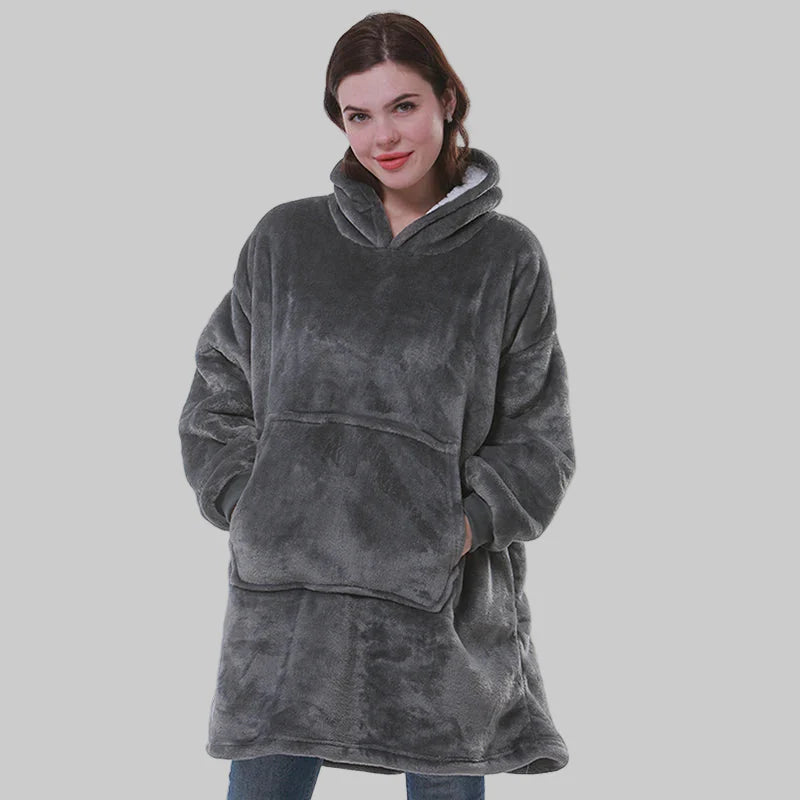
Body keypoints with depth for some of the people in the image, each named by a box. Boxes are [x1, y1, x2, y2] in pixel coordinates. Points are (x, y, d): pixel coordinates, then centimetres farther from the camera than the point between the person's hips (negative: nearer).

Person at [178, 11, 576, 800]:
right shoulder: (285, 239, 7)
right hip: (289, 595, 1)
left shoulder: (507, 255, 3)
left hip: (445, 602, 0)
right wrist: (246, 506, -3)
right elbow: (218, 393, 11)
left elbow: (539, 439, 4)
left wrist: (461, 528, -10)